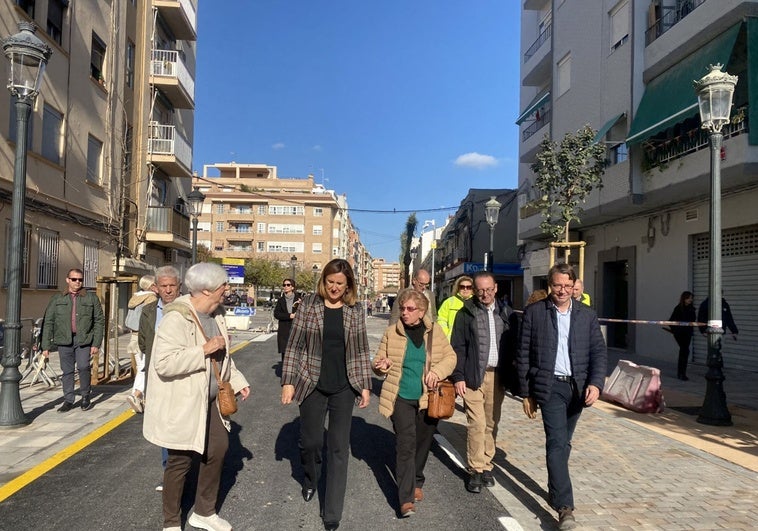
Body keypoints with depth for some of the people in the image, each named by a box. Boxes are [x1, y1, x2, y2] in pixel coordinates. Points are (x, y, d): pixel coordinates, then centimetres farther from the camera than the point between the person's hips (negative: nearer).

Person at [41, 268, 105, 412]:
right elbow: (48, 322, 8)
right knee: (67, 371, 6)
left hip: (84, 340, -2)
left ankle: (86, 396, 7)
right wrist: (45, 345, 2)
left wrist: (96, 343, -3)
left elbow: (100, 321, 5)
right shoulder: (57, 299, 10)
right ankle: (68, 401, 18)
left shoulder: (91, 298, 7)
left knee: (83, 367, -14)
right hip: (64, 341, 2)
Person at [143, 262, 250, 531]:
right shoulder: (176, 318, -23)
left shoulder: (215, 314, 5)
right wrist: (204, 350, -29)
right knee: (181, 460, 6)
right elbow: (165, 363, -31)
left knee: (218, 449, 13)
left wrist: (237, 380, 14)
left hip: (209, 400, 8)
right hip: (182, 404, -8)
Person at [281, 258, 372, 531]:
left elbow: (361, 350, 6)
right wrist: (288, 381, -7)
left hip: (344, 388, 1)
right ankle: (311, 479, 44)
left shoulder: (355, 311, 1)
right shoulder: (309, 305, -4)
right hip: (312, 385, -1)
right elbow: (294, 345, -3)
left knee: (339, 448, 4)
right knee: (310, 441, 10)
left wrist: (365, 385, 3)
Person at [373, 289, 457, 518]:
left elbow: (450, 357, 3)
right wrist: (382, 365, -18)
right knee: (405, 444, -8)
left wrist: (438, 371, -16)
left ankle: (416, 482, 38)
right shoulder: (392, 332, -1)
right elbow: (378, 361, 6)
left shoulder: (435, 330, -1)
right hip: (401, 397, -1)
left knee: (422, 443, 15)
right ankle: (406, 498, -4)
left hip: (428, 398, 2)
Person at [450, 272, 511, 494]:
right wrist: (458, 377, -7)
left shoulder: (505, 313, 10)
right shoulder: (466, 313, 1)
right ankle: (476, 470, 6)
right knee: (476, 424, -5)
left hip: (497, 376, 3)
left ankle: (487, 466, 20)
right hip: (474, 376, -3)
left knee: (491, 423, 8)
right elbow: (458, 347, -1)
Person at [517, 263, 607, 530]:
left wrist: (595, 383, -12)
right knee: (557, 442, -11)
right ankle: (564, 506, -8)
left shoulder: (587, 314, 6)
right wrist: (526, 393, 0)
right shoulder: (534, 312, -2)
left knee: (562, 443, 16)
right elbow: (524, 354, 0)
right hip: (550, 386, -3)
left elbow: (599, 352, 4)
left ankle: (555, 491, 34)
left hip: (577, 387, 3)